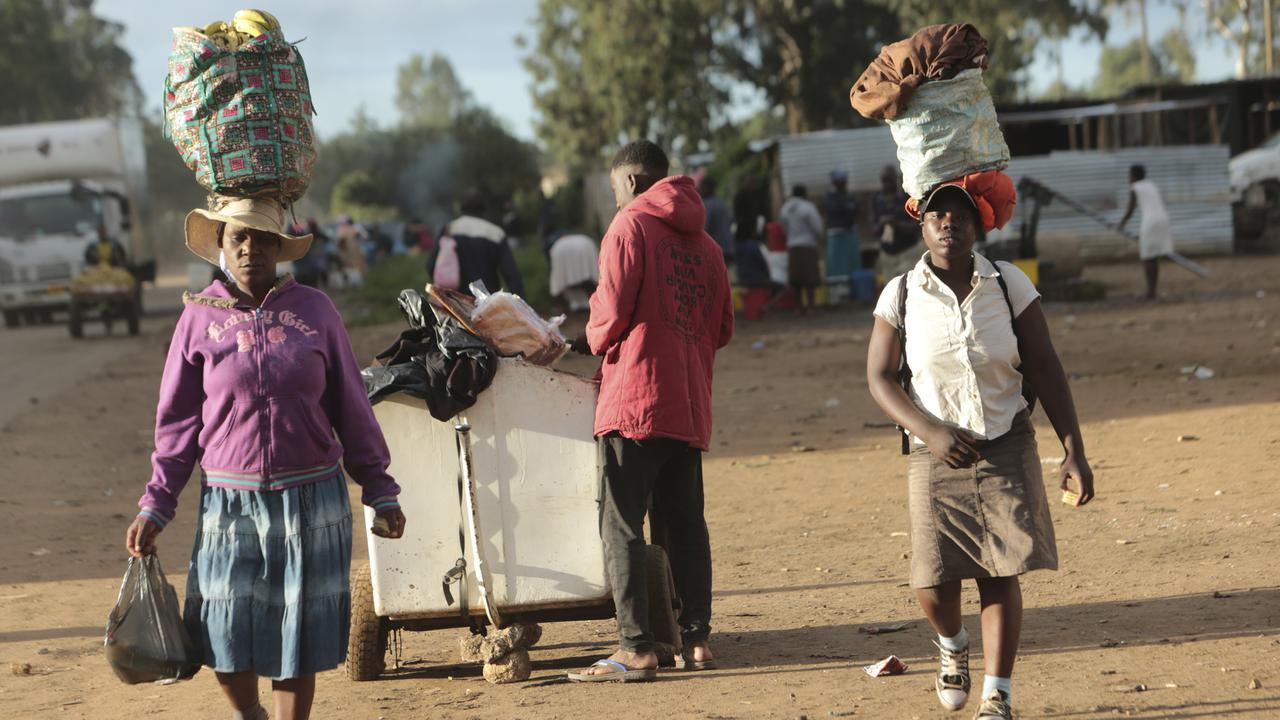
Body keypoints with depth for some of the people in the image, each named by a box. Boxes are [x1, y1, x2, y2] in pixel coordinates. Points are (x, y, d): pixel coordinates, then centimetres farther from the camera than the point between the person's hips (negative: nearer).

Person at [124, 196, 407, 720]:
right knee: (225, 640, 0)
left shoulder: (314, 309, 2)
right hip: (230, 500, 0)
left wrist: (381, 493, 7)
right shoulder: (201, 315, 2)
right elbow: (177, 420, 6)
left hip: (312, 499, 0)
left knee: (299, 635, 4)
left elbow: (351, 408, 7)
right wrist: (155, 506, 3)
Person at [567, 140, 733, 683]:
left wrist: (597, 338, 8)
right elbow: (721, 327, 16)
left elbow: (612, 310, -12)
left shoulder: (630, 225, -5)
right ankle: (697, 639, 14)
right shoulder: (703, 241, 16)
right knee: (685, 521, 14)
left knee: (622, 525, -6)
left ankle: (636, 648, -11)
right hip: (689, 404, 7)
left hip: (635, 396, -7)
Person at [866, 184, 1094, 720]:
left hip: (1007, 449, 0)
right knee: (932, 581, -5)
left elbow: (1045, 371, 1)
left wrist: (1073, 451, -5)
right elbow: (879, 379, 1)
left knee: (1001, 573, -6)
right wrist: (929, 431, -15)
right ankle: (952, 646, 30)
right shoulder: (901, 295, -2)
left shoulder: (1009, 285, -1)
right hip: (936, 454, 0)